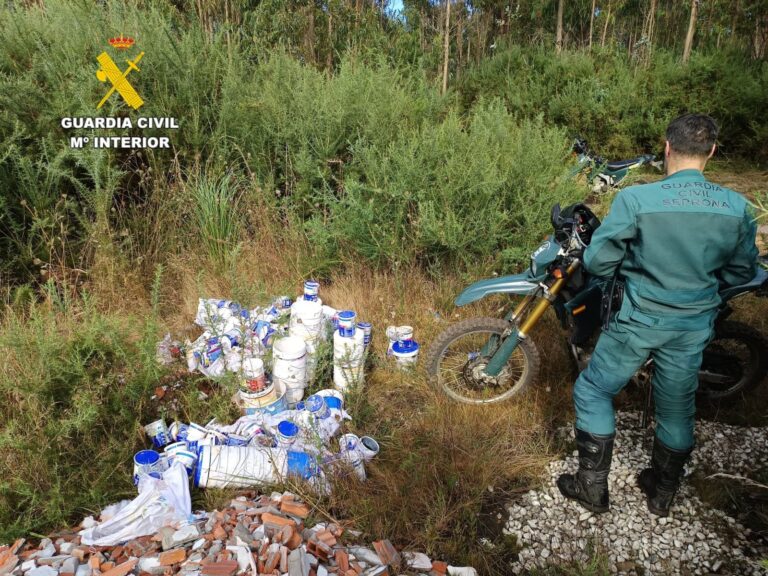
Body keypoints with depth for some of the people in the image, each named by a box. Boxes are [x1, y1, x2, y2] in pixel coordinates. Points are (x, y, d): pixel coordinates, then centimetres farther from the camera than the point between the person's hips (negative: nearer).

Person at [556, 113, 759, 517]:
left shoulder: (635, 199, -20)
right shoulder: (737, 208, -7)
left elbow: (596, 262, -15)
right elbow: (742, 272, 5)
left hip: (640, 319, -4)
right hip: (695, 325, 4)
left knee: (593, 391, 14)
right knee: (678, 406, 20)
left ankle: (592, 487, 21)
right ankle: (663, 492, 38)